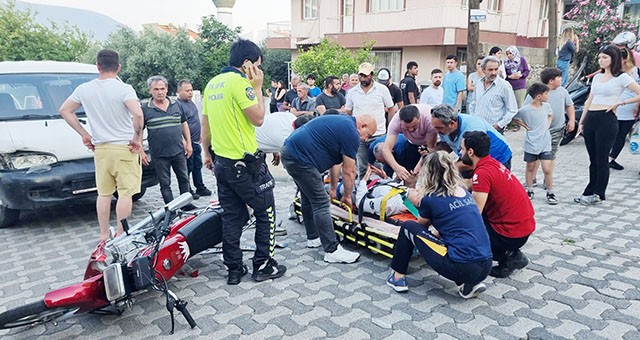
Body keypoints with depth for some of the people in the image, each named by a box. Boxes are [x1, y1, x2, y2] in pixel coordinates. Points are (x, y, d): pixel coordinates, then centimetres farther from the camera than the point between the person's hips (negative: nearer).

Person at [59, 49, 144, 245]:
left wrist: (84, 134, 15)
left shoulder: (84, 89, 5)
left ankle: (104, 236, 19)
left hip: (100, 149, 5)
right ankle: (120, 237, 3)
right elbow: (138, 114, -26)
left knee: (104, 193, 14)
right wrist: (137, 139, -12)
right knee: (125, 193, 1)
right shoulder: (123, 89, -12)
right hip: (124, 148, -5)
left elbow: (64, 111, 14)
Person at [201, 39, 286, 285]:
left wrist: (207, 152, 25)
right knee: (266, 213, 7)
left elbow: (205, 123, 16)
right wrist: (257, 87, -6)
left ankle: (234, 269, 20)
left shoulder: (212, 83, 12)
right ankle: (263, 265, 14)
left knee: (232, 216, 14)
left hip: (222, 162, 8)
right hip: (245, 163, -8)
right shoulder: (239, 81, -14)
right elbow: (258, 118, -16)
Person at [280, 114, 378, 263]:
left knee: (309, 197, 22)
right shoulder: (351, 133, -10)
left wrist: (334, 189, 28)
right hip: (300, 158, -11)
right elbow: (349, 171, -4)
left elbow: (335, 160, 24)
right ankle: (332, 251, -1)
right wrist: (347, 196, 11)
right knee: (321, 203, -6)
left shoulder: (342, 122, 19)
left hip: (289, 151, 11)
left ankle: (313, 237, 36)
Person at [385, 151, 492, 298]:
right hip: (486, 267, 6)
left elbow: (421, 224, 16)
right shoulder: (465, 193, 13)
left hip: (462, 268, -6)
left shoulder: (430, 199, -5)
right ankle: (470, 284, 16)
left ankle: (398, 276, 20)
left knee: (409, 227, 8)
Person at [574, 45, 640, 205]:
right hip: (590, 119, 6)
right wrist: (581, 121, 15)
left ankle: (597, 194, 10)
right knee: (593, 159, 11)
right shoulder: (597, 77, 16)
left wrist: (620, 102, -10)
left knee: (601, 159, 0)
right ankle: (590, 192, 19)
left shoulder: (622, 77, -2)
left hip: (607, 120, -6)